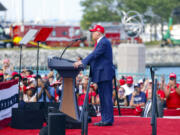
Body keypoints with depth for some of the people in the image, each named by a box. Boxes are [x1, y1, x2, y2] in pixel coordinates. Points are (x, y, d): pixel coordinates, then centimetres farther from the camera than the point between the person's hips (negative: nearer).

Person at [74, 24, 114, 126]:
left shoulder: (104, 43, -14)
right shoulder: (100, 42, 19)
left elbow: (94, 55, -21)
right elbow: (94, 56, 20)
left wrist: (82, 62, -22)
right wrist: (82, 62, 11)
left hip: (105, 74, -11)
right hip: (101, 75, 11)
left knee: (107, 97, -9)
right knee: (103, 98, 12)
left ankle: (108, 120, -9)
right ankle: (105, 119, 16)